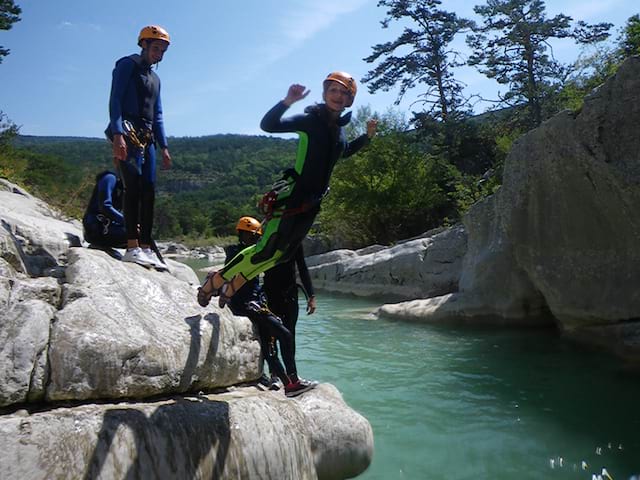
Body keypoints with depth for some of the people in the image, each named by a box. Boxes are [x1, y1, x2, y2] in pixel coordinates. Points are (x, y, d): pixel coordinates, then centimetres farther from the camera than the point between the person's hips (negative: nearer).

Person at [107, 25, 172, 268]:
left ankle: (145, 247, 2)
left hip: (147, 137, 8)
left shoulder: (154, 78, 27)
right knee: (134, 187, -17)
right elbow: (115, 100, -9)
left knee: (148, 191, 1)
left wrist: (163, 147, 18)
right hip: (127, 133, -8)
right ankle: (132, 247, -21)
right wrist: (117, 135, -21)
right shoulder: (127, 65, 3)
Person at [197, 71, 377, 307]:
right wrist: (287, 101, -35)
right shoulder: (309, 119, -9)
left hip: (313, 201, 8)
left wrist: (367, 136, 21)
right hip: (292, 195, -8)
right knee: (267, 250, -14)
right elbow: (268, 125, -20)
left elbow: (345, 152, 34)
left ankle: (231, 287, 24)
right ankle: (214, 282, 3)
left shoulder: (338, 128, 13)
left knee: (282, 253, 11)